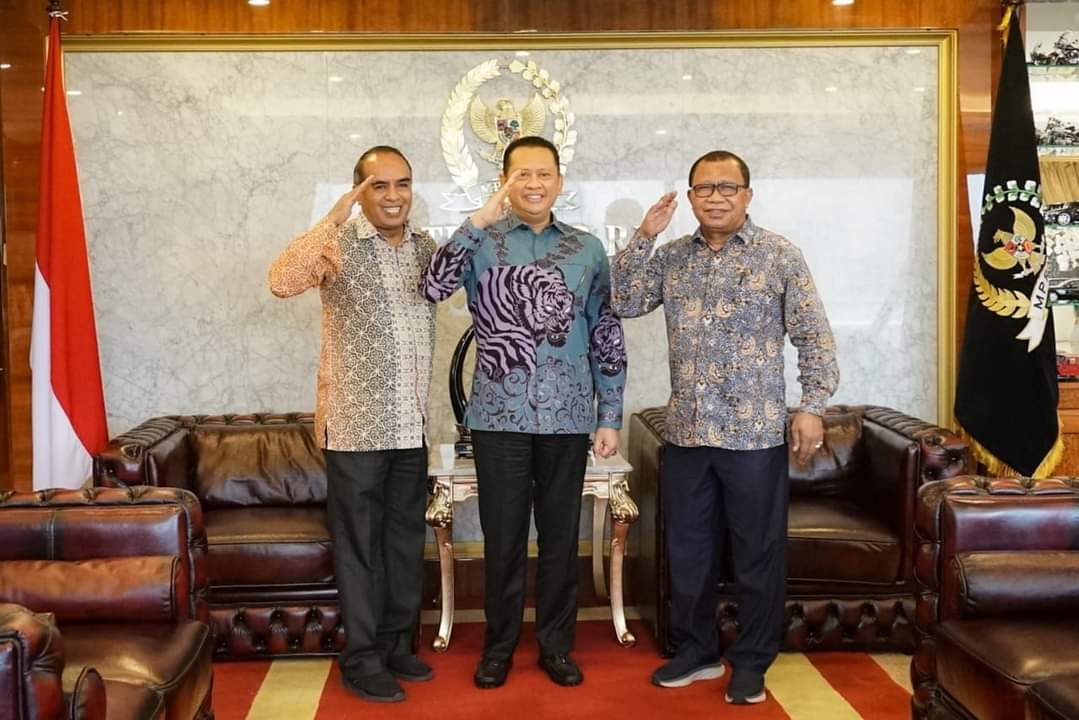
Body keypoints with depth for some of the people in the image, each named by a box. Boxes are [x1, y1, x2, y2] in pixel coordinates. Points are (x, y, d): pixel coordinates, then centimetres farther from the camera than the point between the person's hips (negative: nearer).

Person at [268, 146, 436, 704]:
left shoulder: (426, 248, 8)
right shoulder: (338, 244, -9)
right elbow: (281, 283, -27)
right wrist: (333, 218, -30)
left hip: (410, 426, 6)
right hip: (355, 426, -5)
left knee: (406, 541, 14)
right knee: (359, 545, 4)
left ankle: (397, 646, 28)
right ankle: (362, 660, 15)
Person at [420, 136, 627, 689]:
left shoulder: (587, 249, 6)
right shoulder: (482, 243, 1)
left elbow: (606, 336, 8)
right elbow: (434, 287, -19)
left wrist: (610, 416, 4)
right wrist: (479, 220, -23)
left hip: (568, 417, 1)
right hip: (499, 416, -1)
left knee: (560, 536, 9)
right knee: (502, 538, 7)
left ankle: (556, 644, 24)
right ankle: (498, 645, 23)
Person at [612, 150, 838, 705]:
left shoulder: (780, 256, -2)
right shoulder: (672, 258, 10)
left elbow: (814, 337, -4)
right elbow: (625, 303, 3)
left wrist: (812, 406, -11)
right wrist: (643, 238, -3)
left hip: (755, 432, -4)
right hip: (685, 431, 4)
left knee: (758, 552, 5)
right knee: (687, 548, 13)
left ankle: (751, 662, 20)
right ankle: (696, 650, 29)